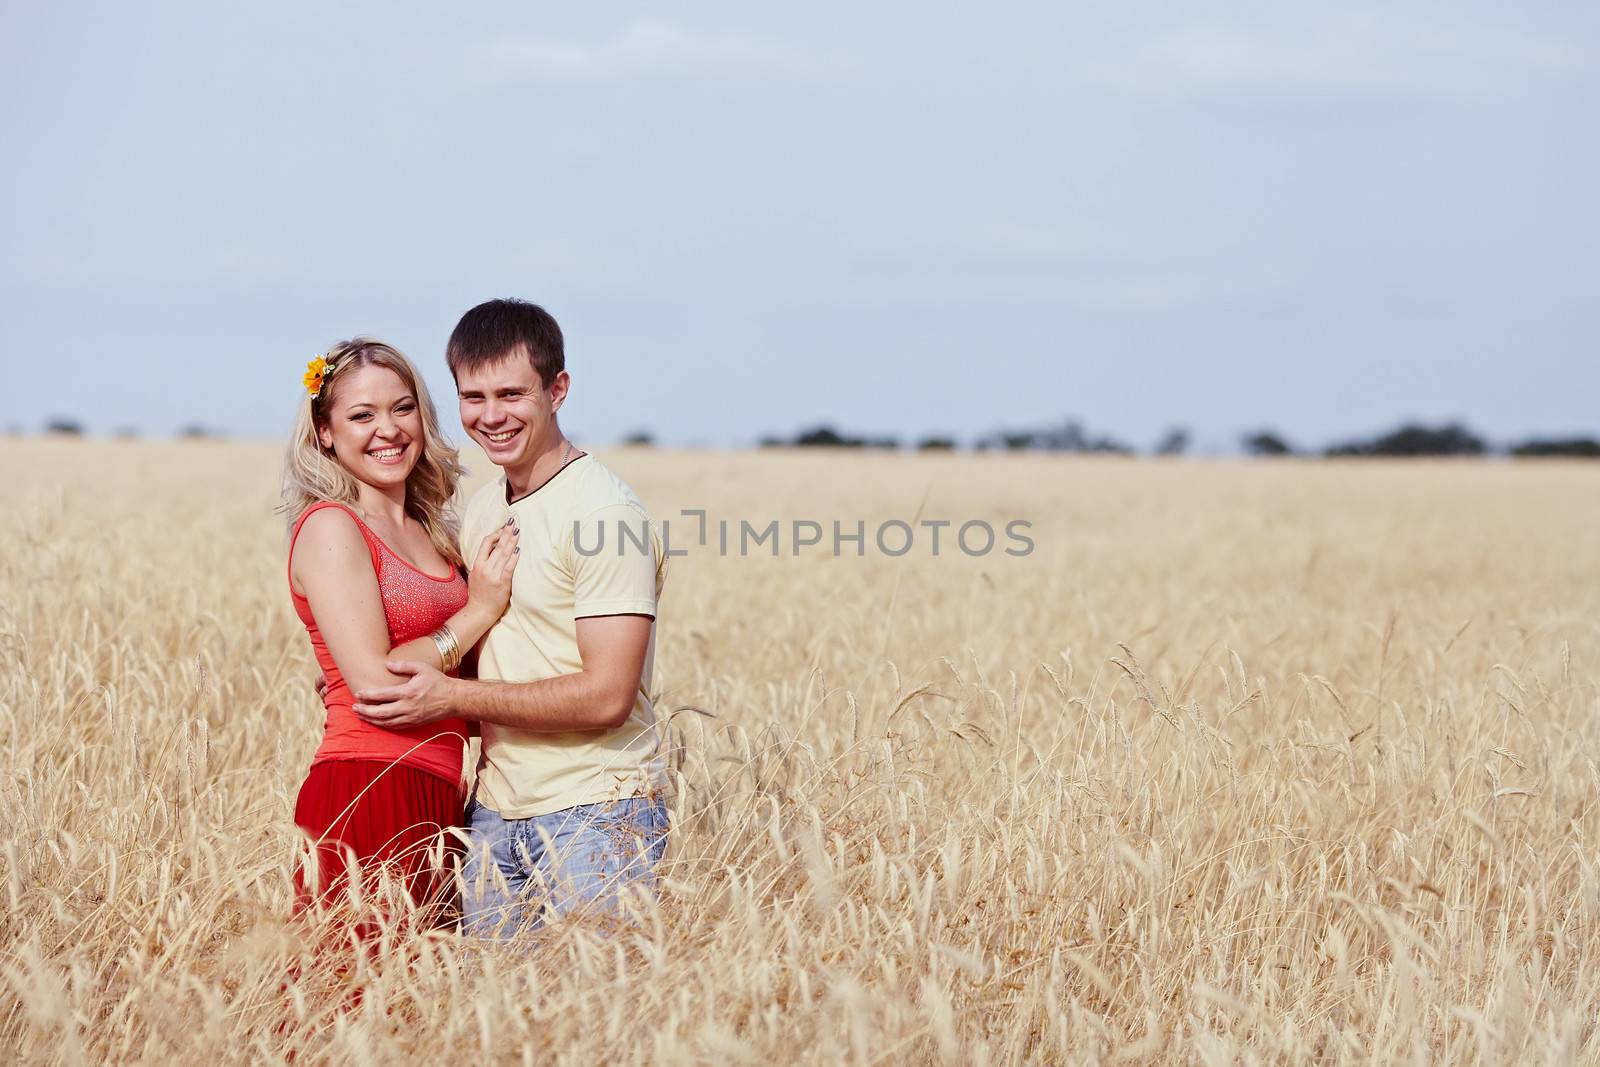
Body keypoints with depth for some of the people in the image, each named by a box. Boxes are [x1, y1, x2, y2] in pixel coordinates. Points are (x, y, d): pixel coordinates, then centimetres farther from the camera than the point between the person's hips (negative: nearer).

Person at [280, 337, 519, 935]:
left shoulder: (426, 532, 18)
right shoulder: (330, 526, -6)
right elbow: (375, 682, -15)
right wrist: (481, 609, -6)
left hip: (434, 803, 8)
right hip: (367, 795, -8)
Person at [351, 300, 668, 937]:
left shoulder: (604, 513, -13)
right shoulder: (482, 510, 11)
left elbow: (606, 697, -19)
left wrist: (452, 696, -16)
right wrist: (357, 674, 4)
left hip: (594, 816, -7)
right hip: (495, 813, 7)